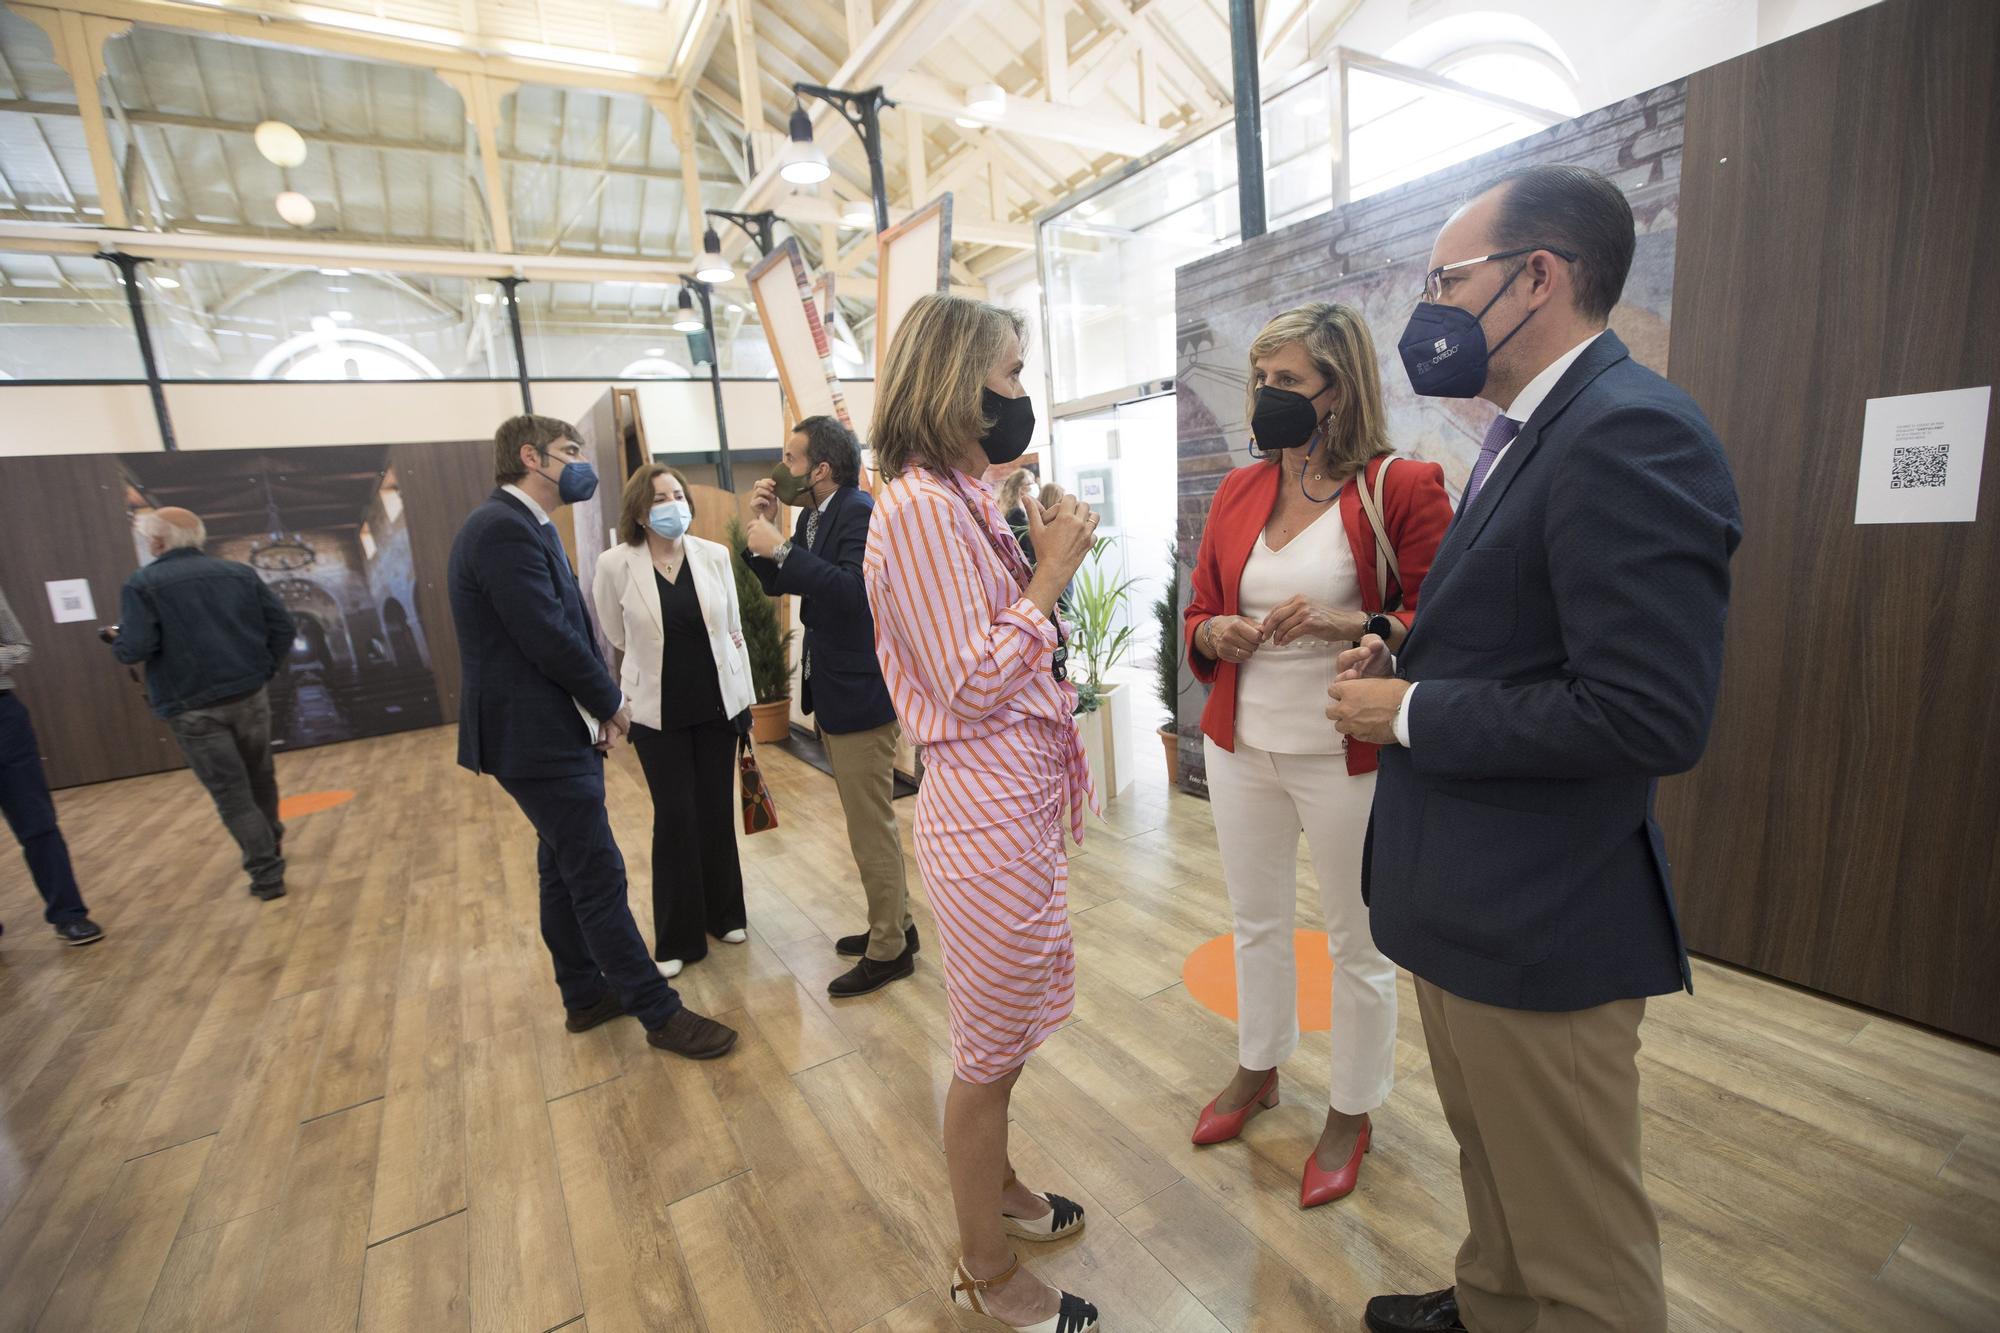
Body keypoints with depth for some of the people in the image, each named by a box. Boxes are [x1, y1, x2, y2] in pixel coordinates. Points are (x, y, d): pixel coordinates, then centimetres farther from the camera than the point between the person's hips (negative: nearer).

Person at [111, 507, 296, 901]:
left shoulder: (143, 584, -7)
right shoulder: (240, 573, 5)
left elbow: (135, 649, -15)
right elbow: (283, 626, 1)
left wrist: (116, 639, 7)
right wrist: (266, 670, 10)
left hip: (191, 707, -4)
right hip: (249, 695, 4)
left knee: (231, 792, 2)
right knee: (260, 776, 22)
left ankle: (267, 873, 3)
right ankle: (271, 844, 39)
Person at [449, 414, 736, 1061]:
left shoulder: (528, 527, 14)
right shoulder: (504, 529, -18)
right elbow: (549, 638, -22)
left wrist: (598, 707, -1)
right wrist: (612, 702, -8)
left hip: (557, 732, 11)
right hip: (536, 738, -10)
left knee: (565, 871, 19)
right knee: (599, 877, -1)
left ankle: (585, 994, 35)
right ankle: (659, 1012, 11)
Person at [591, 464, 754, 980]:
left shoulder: (715, 555, -3)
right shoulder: (615, 565, -9)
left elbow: (733, 631, 4)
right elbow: (614, 644, 3)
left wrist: (745, 698, 5)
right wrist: (618, 708, 9)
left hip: (718, 704, 2)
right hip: (657, 714, -2)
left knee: (717, 811, 10)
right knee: (674, 817, 4)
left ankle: (724, 914, 29)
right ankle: (677, 938, 19)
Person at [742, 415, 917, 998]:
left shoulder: (861, 512, -17)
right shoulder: (812, 517, 10)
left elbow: (853, 589, -32)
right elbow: (777, 584, 15)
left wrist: (782, 548, -26)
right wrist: (763, 529, 2)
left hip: (860, 694, -10)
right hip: (833, 692, 10)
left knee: (872, 828, 2)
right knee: (870, 822, 19)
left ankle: (888, 950, 18)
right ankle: (894, 924, 35)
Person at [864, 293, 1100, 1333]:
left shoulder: (962, 497, 11)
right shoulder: (921, 505, -18)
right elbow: (972, 683, -21)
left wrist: (1046, 566, 6)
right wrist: (1050, 574, -14)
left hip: (1018, 795, 10)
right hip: (987, 807, -9)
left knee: (1000, 1036, 26)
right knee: (991, 1052, 10)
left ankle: (996, 1188, 50)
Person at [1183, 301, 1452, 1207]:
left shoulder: (1402, 487, -9)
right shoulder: (1238, 492, 8)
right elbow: (1200, 609, 13)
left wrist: (1353, 626, -25)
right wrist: (1216, 633, -9)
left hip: (1346, 758, -5)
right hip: (1240, 748, 5)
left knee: (1359, 944, 12)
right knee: (1256, 920, 21)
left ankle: (1351, 1115, 36)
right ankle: (1256, 1071, 45)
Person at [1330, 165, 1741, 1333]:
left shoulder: (1631, 433, -20)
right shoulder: (1529, 435, 12)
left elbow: (1650, 714, -27)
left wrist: (1409, 710, -19)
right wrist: (1405, 665, 2)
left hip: (1537, 921, -10)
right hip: (1473, 897, 10)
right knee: (1496, 1159, 30)